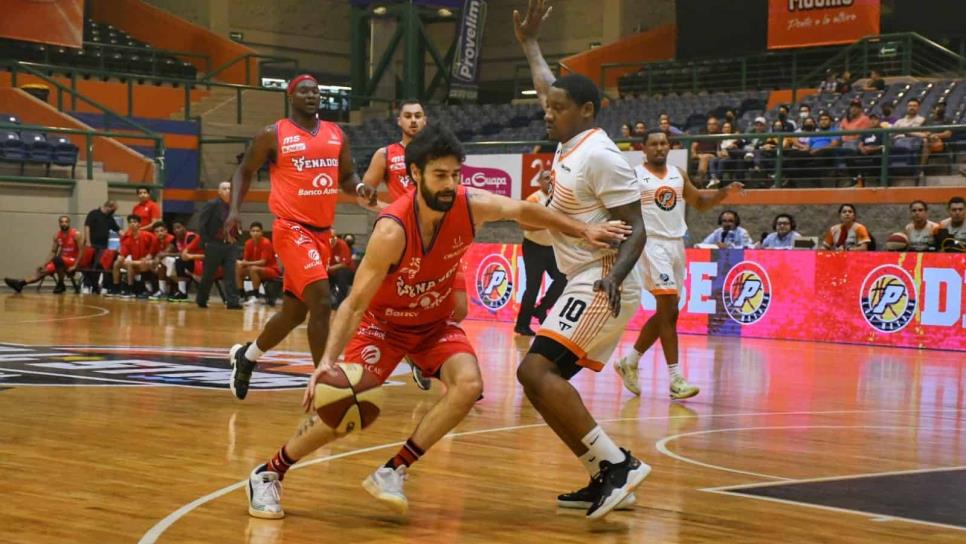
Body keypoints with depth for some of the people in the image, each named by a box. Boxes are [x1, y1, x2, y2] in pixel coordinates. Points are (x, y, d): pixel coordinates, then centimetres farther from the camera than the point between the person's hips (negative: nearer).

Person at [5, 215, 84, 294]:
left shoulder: (76, 234, -12)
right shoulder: (57, 236, 7)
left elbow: (82, 251, -16)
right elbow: (53, 252, 10)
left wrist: (74, 266, -22)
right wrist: (43, 265, -1)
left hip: (73, 261, -7)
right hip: (62, 261, 7)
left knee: (57, 259, -35)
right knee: (43, 270, -8)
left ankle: (61, 285, -20)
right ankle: (20, 283, -18)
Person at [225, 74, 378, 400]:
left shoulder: (336, 135, 11)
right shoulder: (273, 135, -3)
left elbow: (346, 176, 18)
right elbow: (245, 171, 7)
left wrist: (360, 187, -6)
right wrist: (234, 210, -6)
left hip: (322, 232, 7)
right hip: (292, 228, -6)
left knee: (294, 311, 15)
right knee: (321, 300, -20)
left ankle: (246, 356, 39)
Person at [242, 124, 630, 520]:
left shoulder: (472, 206, -21)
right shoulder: (392, 230, -33)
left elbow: (524, 211, -1)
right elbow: (354, 304, -30)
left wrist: (582, 231, -4)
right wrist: (328, 360, -41)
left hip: (435, 322, 4)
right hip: (383, 322, -4)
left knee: (468, 385, -22)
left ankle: (392, 472, -11)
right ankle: (267, 474, 8)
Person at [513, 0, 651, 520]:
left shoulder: (600, 155, -16)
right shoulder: (569, 142, 11)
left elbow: (636, 230, -19)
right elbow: (549, 87, 33)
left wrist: (614, 277, -35)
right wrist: (528, 43, 39)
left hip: (601, 286, -10)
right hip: (585, 283, 10)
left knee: (536, 369, -20)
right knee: (544, 376, 9)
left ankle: (617, 463, -21)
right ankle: (605, 479, 10)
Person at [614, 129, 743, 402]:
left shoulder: (678, 175, 14)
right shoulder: (634, 175, -4)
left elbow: (700, 203, 21)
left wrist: (725, 192, 5)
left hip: (676, 244, 7)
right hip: (652, 244, -7)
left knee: (667, 313, 11)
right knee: (669, 309, -16)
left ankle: (629, 362, 27)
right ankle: (676, 379, -16)